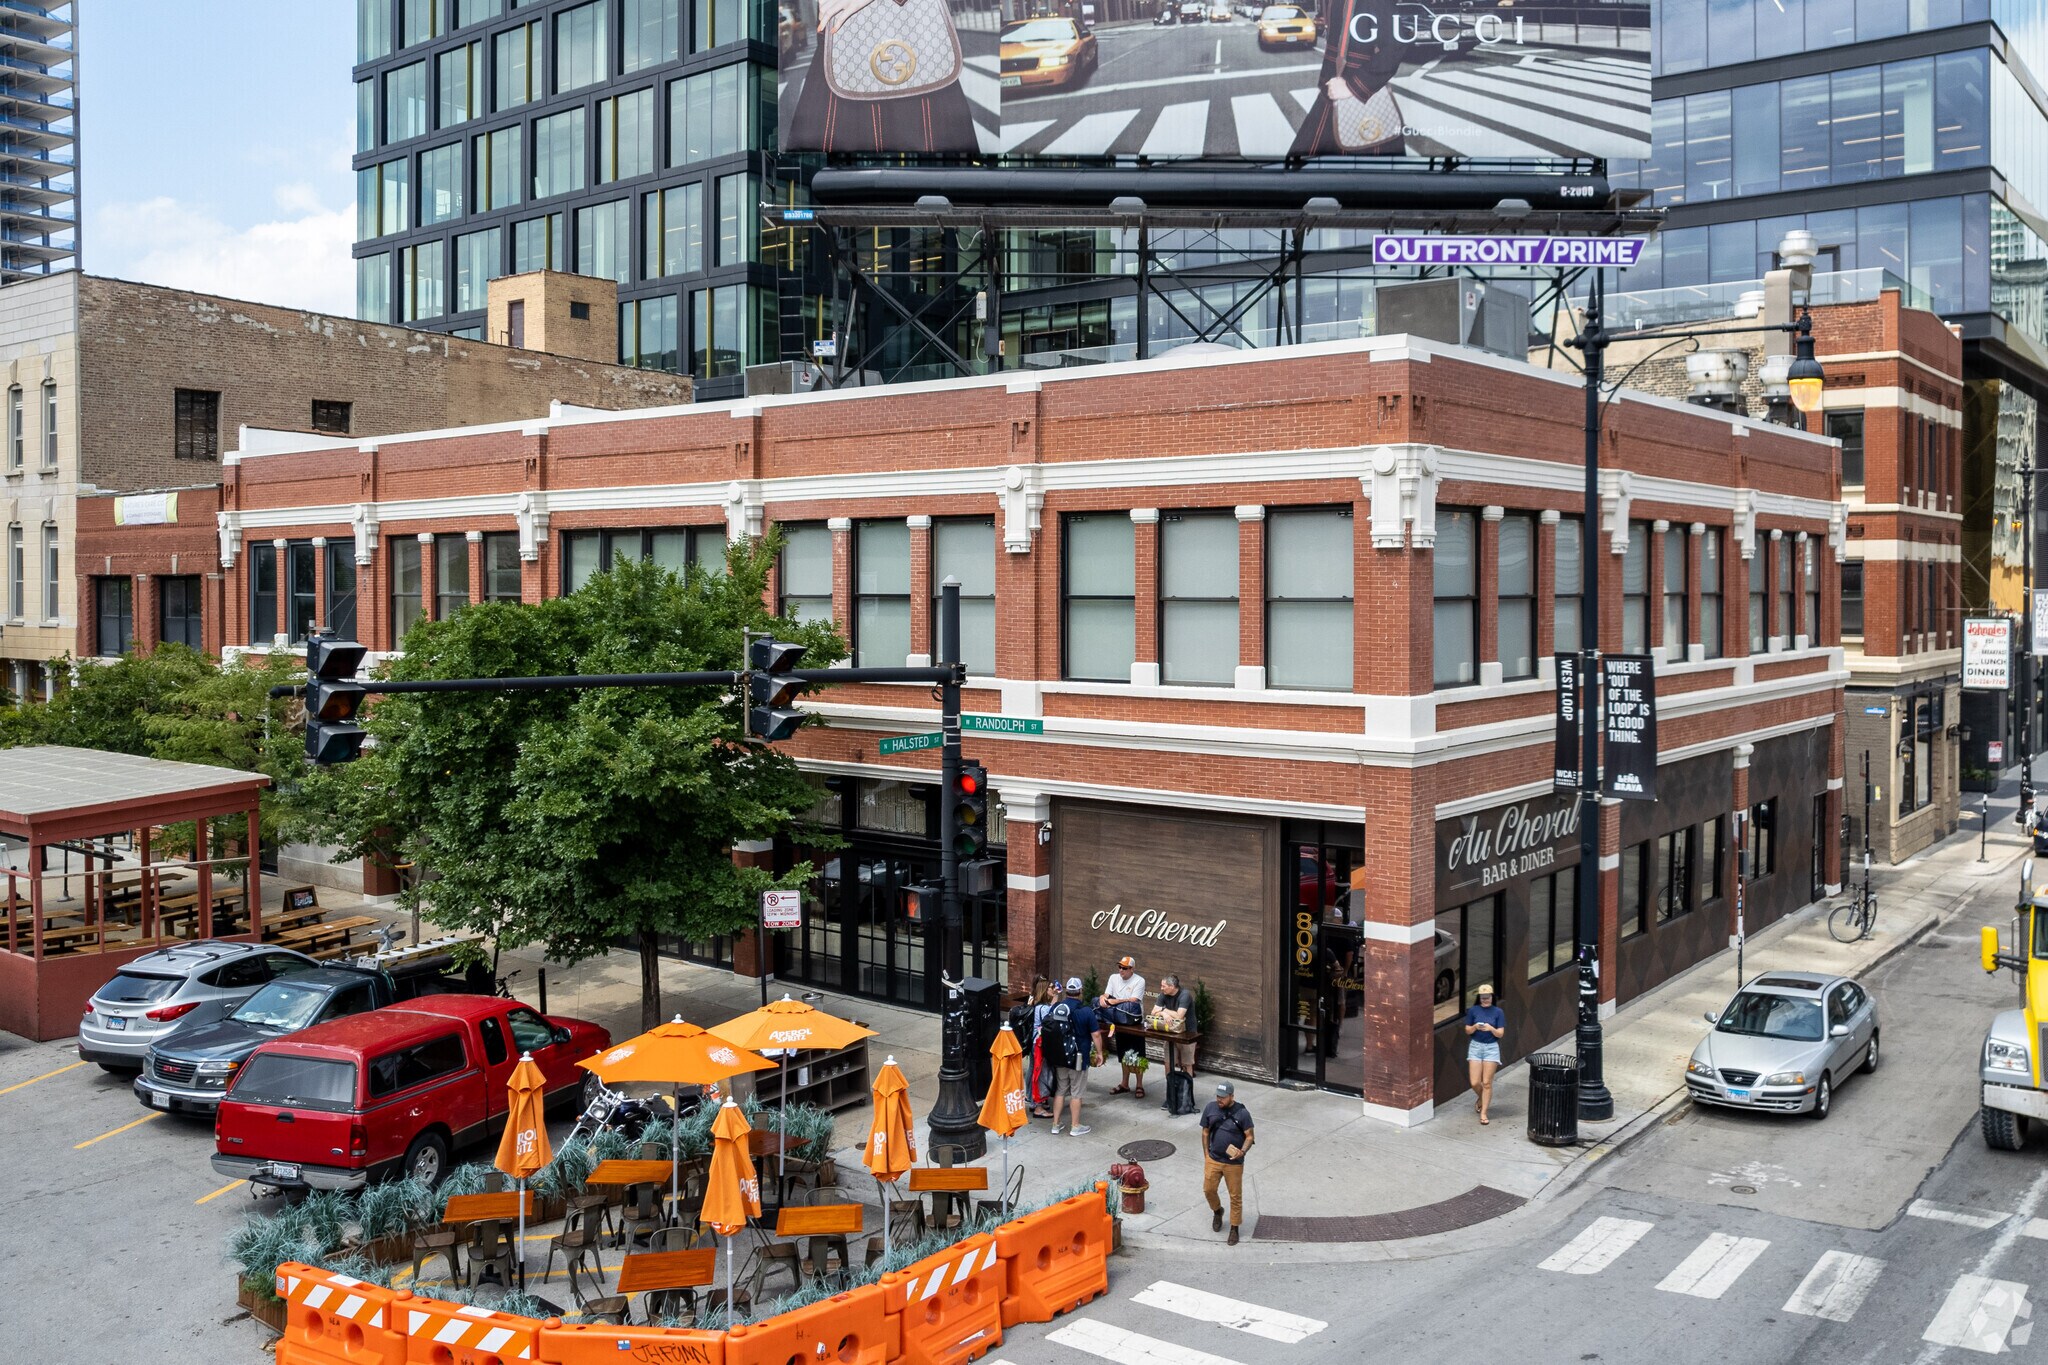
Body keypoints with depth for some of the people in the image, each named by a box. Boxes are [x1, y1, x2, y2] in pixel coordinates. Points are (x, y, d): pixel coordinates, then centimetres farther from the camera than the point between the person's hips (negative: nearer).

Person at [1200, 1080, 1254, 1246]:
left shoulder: (1242, 1113, -16)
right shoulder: (1210, 1108, -6)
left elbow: (1249, 1136, -9)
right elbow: (1205, 1132, 5)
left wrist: (1242, 1151, -27)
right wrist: (1206, 1154, 3)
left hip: (1234, 1163, -3)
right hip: (1213, 1160, 3)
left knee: (1235, 1196, 7)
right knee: (1208, 1190, 10)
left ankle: (1234, 1228, 23)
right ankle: (1217, 1211, 42)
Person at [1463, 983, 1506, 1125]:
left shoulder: (1498, 1012, -3)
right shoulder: (1473, 1010, 0)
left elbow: (1501, 1034, -4)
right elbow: (1467, 1031, 4)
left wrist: (1491, 1028, -23)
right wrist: (1475, 1027, -16)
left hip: (1491, 1048, -1)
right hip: (1475, 1046, 1)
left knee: (1487, 1083, -2)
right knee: (1475, 1083, -1)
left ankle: (1483, 1113, 7)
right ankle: (1481, 1098, 32)